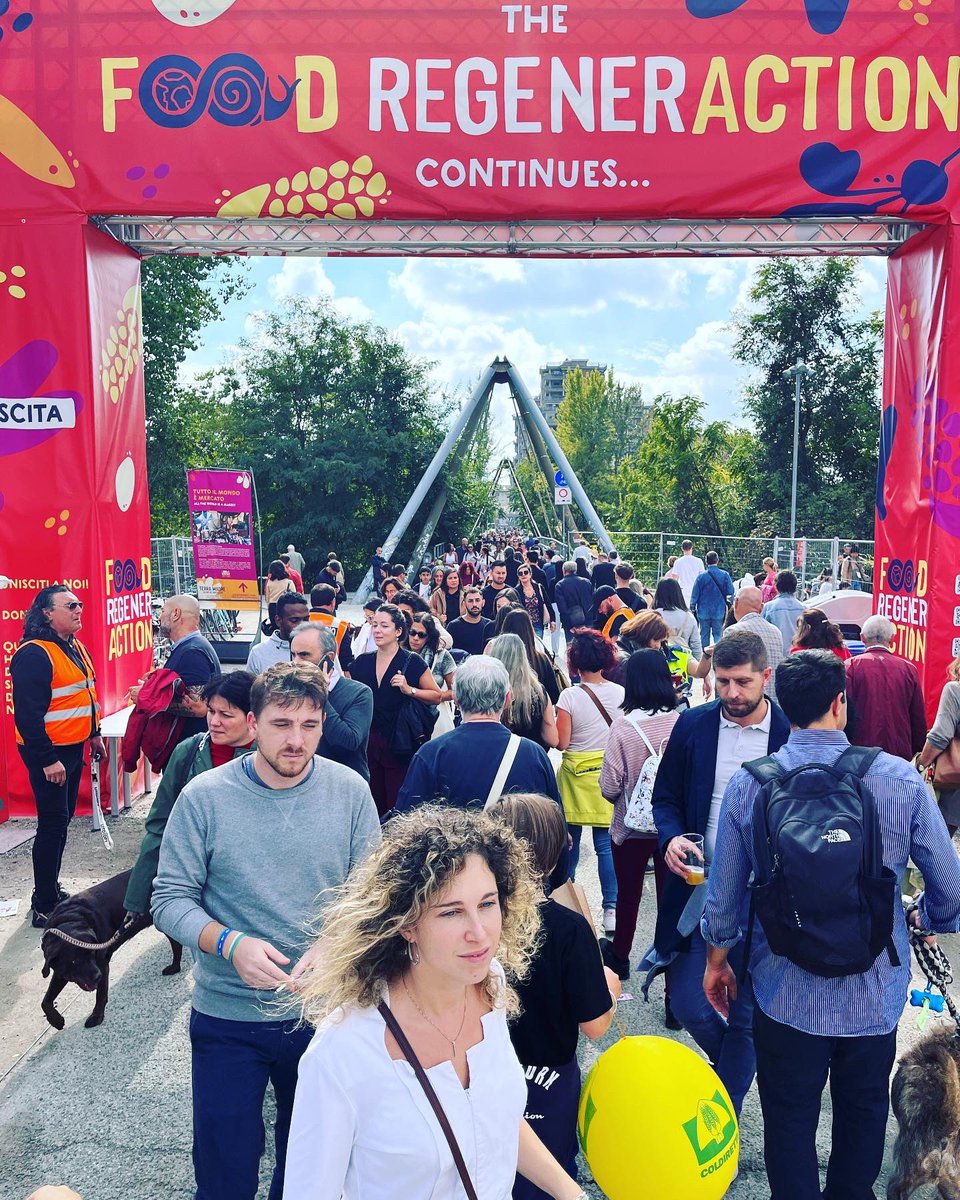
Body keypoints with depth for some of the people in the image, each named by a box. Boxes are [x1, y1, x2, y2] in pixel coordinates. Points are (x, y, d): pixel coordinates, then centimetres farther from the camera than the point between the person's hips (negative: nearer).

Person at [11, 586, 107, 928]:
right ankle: (45, 907, 7)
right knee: (53, 824, -4)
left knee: (62, 820, 16)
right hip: (48, 753, -9)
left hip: (72, 747, 9)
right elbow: (27, 713, -22)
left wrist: (94, 734, 20)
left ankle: (50, 890, 30)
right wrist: (47, 760, -22)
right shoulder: (34, 654, -19)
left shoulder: (75, 648, 10)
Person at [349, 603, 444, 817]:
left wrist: (409, 689, -16)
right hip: (368, 741, 4)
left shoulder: (412, 662, -5)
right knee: (373, 803, 8)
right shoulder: (361, 662, 8)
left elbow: (436, 696, -3)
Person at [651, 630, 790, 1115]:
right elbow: (666, 797, 6)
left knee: (745, 1017, 10)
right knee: (687, 1004, 7)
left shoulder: (793, 734, -8)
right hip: (698, 888, 2)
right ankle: (736, 1065, 40)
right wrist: (672, 838, -13)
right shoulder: (693, 725, -2)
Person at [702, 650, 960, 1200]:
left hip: (785, 996, 0)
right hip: (873, 995, 1)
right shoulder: (901, 780, -16)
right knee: (863, 1115, 26)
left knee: (790, 1121, 19)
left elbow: (725, 893, -5)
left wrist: (718, 959, 13)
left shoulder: (748, 784, -14)